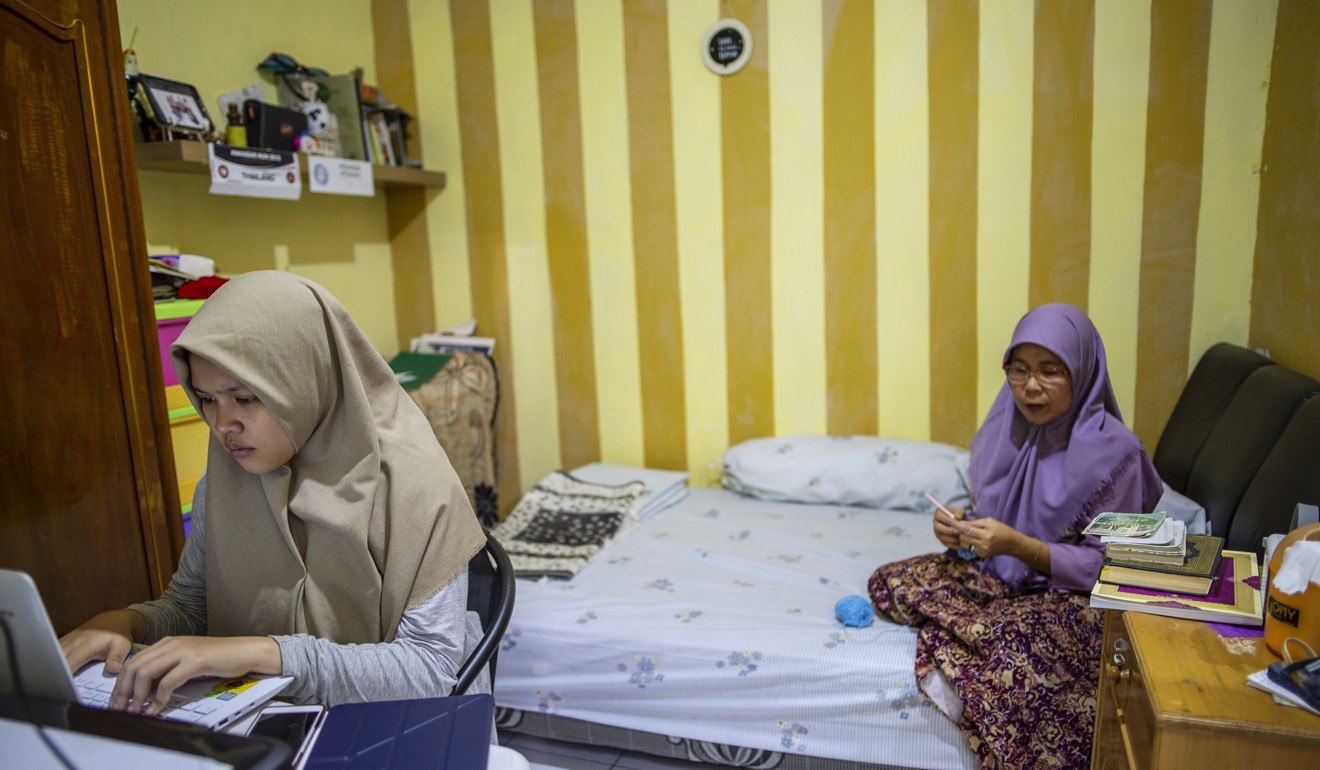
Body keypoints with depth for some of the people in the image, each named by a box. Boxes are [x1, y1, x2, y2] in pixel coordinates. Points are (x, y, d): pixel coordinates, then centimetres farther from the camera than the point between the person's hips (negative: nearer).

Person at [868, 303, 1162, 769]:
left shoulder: (1114, 452, -17)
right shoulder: (1004, 429, 0)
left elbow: (1107, 566, -15)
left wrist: (1020, 546, -28)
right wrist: (960, 527, -12)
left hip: (1071, 595, -6)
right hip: (997, 575, 6)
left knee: (1017, 641, -39)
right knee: (889, 582, -13)